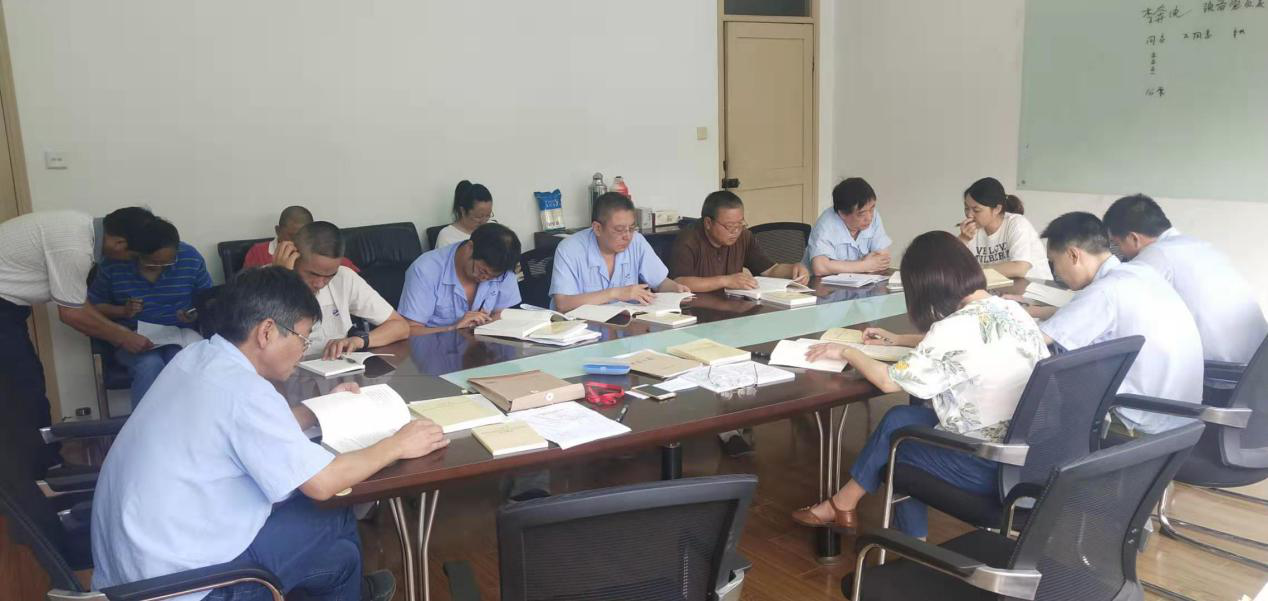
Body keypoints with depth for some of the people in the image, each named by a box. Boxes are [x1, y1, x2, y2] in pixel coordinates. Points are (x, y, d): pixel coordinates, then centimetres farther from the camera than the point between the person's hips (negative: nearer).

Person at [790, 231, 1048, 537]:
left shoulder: (958, 328, -22)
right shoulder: (1013, 310, 2)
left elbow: (889, 381, -12)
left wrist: (846, 351, 3)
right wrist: (899, 340, 25)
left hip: (984, 467, -7)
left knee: (894, 426, 12)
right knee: (901, 417, 15)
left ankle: (842, 505, 32)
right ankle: (911, 540, 25)